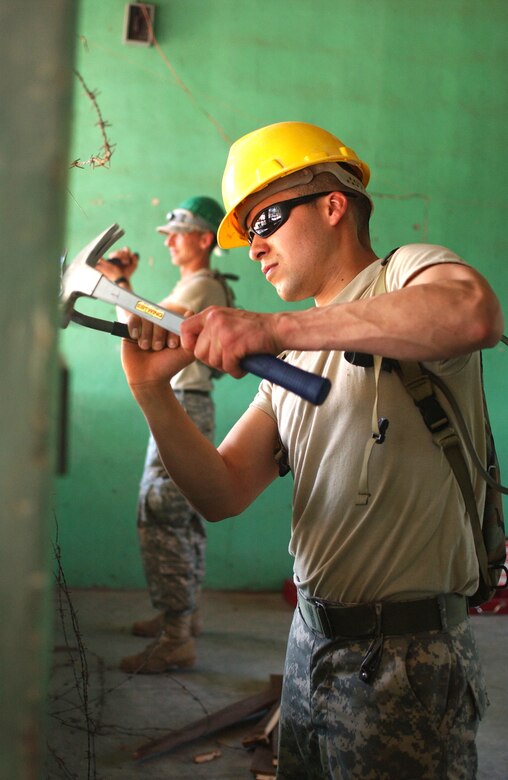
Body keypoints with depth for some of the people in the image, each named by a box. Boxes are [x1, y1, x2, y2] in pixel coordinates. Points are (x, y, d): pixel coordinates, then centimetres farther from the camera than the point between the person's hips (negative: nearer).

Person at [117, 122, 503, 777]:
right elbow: (222, 494, 6)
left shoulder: (406, 272, -7)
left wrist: (276, 327, -33)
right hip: (312, 643, 7)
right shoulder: (291, 359, 14)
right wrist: (152, 391, -7)